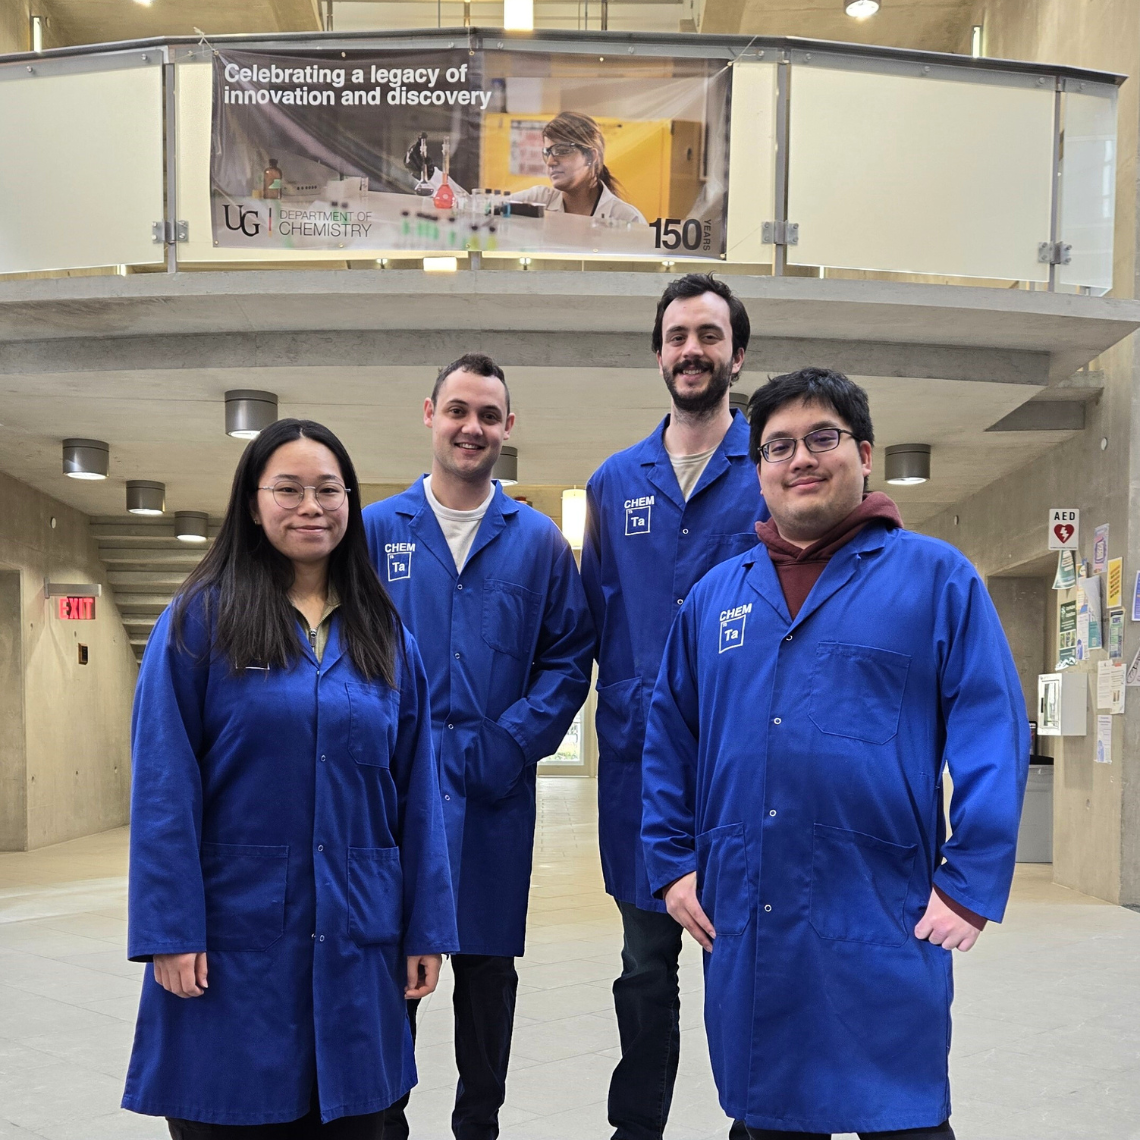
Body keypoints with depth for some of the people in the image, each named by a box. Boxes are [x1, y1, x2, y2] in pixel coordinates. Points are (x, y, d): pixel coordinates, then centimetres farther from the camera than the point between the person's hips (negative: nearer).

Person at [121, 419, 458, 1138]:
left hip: (355, 943, 3)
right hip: (232, 941, -3)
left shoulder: (386, 636, 8)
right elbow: (163, 787, -7)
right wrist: (170, 931, -13)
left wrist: (426, 929, 3)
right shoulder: (200, 620, -3)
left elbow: (417, 793, 6)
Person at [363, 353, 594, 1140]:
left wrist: (511, 743, -9)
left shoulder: (539, 541, 5)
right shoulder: (374, 530, 4)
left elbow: (569, 658, 3)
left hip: (495, 797, 1)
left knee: (488, 964, 11)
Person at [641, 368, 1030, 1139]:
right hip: (744, 924, 4)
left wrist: (971, 884, -11)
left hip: (884, 922, -4)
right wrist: (673, 865, 7)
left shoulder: (936, 576, 0)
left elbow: (993, 732, -5)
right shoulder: (716, 596, 11)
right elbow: (668, 740, 15)